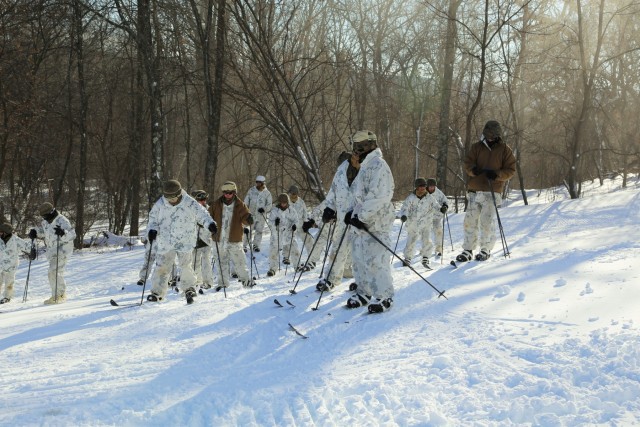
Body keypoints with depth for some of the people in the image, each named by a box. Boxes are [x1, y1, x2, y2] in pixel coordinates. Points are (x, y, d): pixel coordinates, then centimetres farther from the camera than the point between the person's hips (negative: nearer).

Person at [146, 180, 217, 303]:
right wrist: (152, 229, -8)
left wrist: (210, 224, -20)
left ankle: (189, 288, 8)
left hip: (185, 241, -2)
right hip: (165, 241, 2)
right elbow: (153, 218, 10)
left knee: (185, 265, -12)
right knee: (161, 266, 1)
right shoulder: (160, 204, -2)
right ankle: (157, 292, 13)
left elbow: (202, 214, -3)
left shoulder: (189, 203, -9)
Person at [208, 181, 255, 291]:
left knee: (239, 261, 0)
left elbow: (245, 216, -8)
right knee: (222, 262, 9)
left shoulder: (239, 205, -1)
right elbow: (209, 216, 9)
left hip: (234, 239, -2)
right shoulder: (217, 204, 3)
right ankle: (222, 283, 19)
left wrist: (248, 219, -30)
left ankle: (245, 280, 17)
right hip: (220, 239, 2)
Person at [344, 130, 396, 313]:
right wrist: (352, 212, 13)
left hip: (374, 224, -10)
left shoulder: (377, 165, -13)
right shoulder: (365, 166, 20)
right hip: (360, 223, 10)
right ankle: (364, 292, 26)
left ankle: (384, 297, -1)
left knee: (374, 262, -9)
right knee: (359, 260, 14)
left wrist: (362, 216, -23)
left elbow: (379, 196, -23)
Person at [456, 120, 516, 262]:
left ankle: (486, 250, 9)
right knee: (470, 221, 1)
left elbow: (510, 170, 3)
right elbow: (467, 163, 7)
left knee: (487, 222, -6)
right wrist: (473, 169, -17)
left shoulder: (505, 150, 5)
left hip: (492, 192, -3)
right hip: (475, 190, 3)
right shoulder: (477, 147, 11)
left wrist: (496, 174, -15)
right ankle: (468, 250, 9)